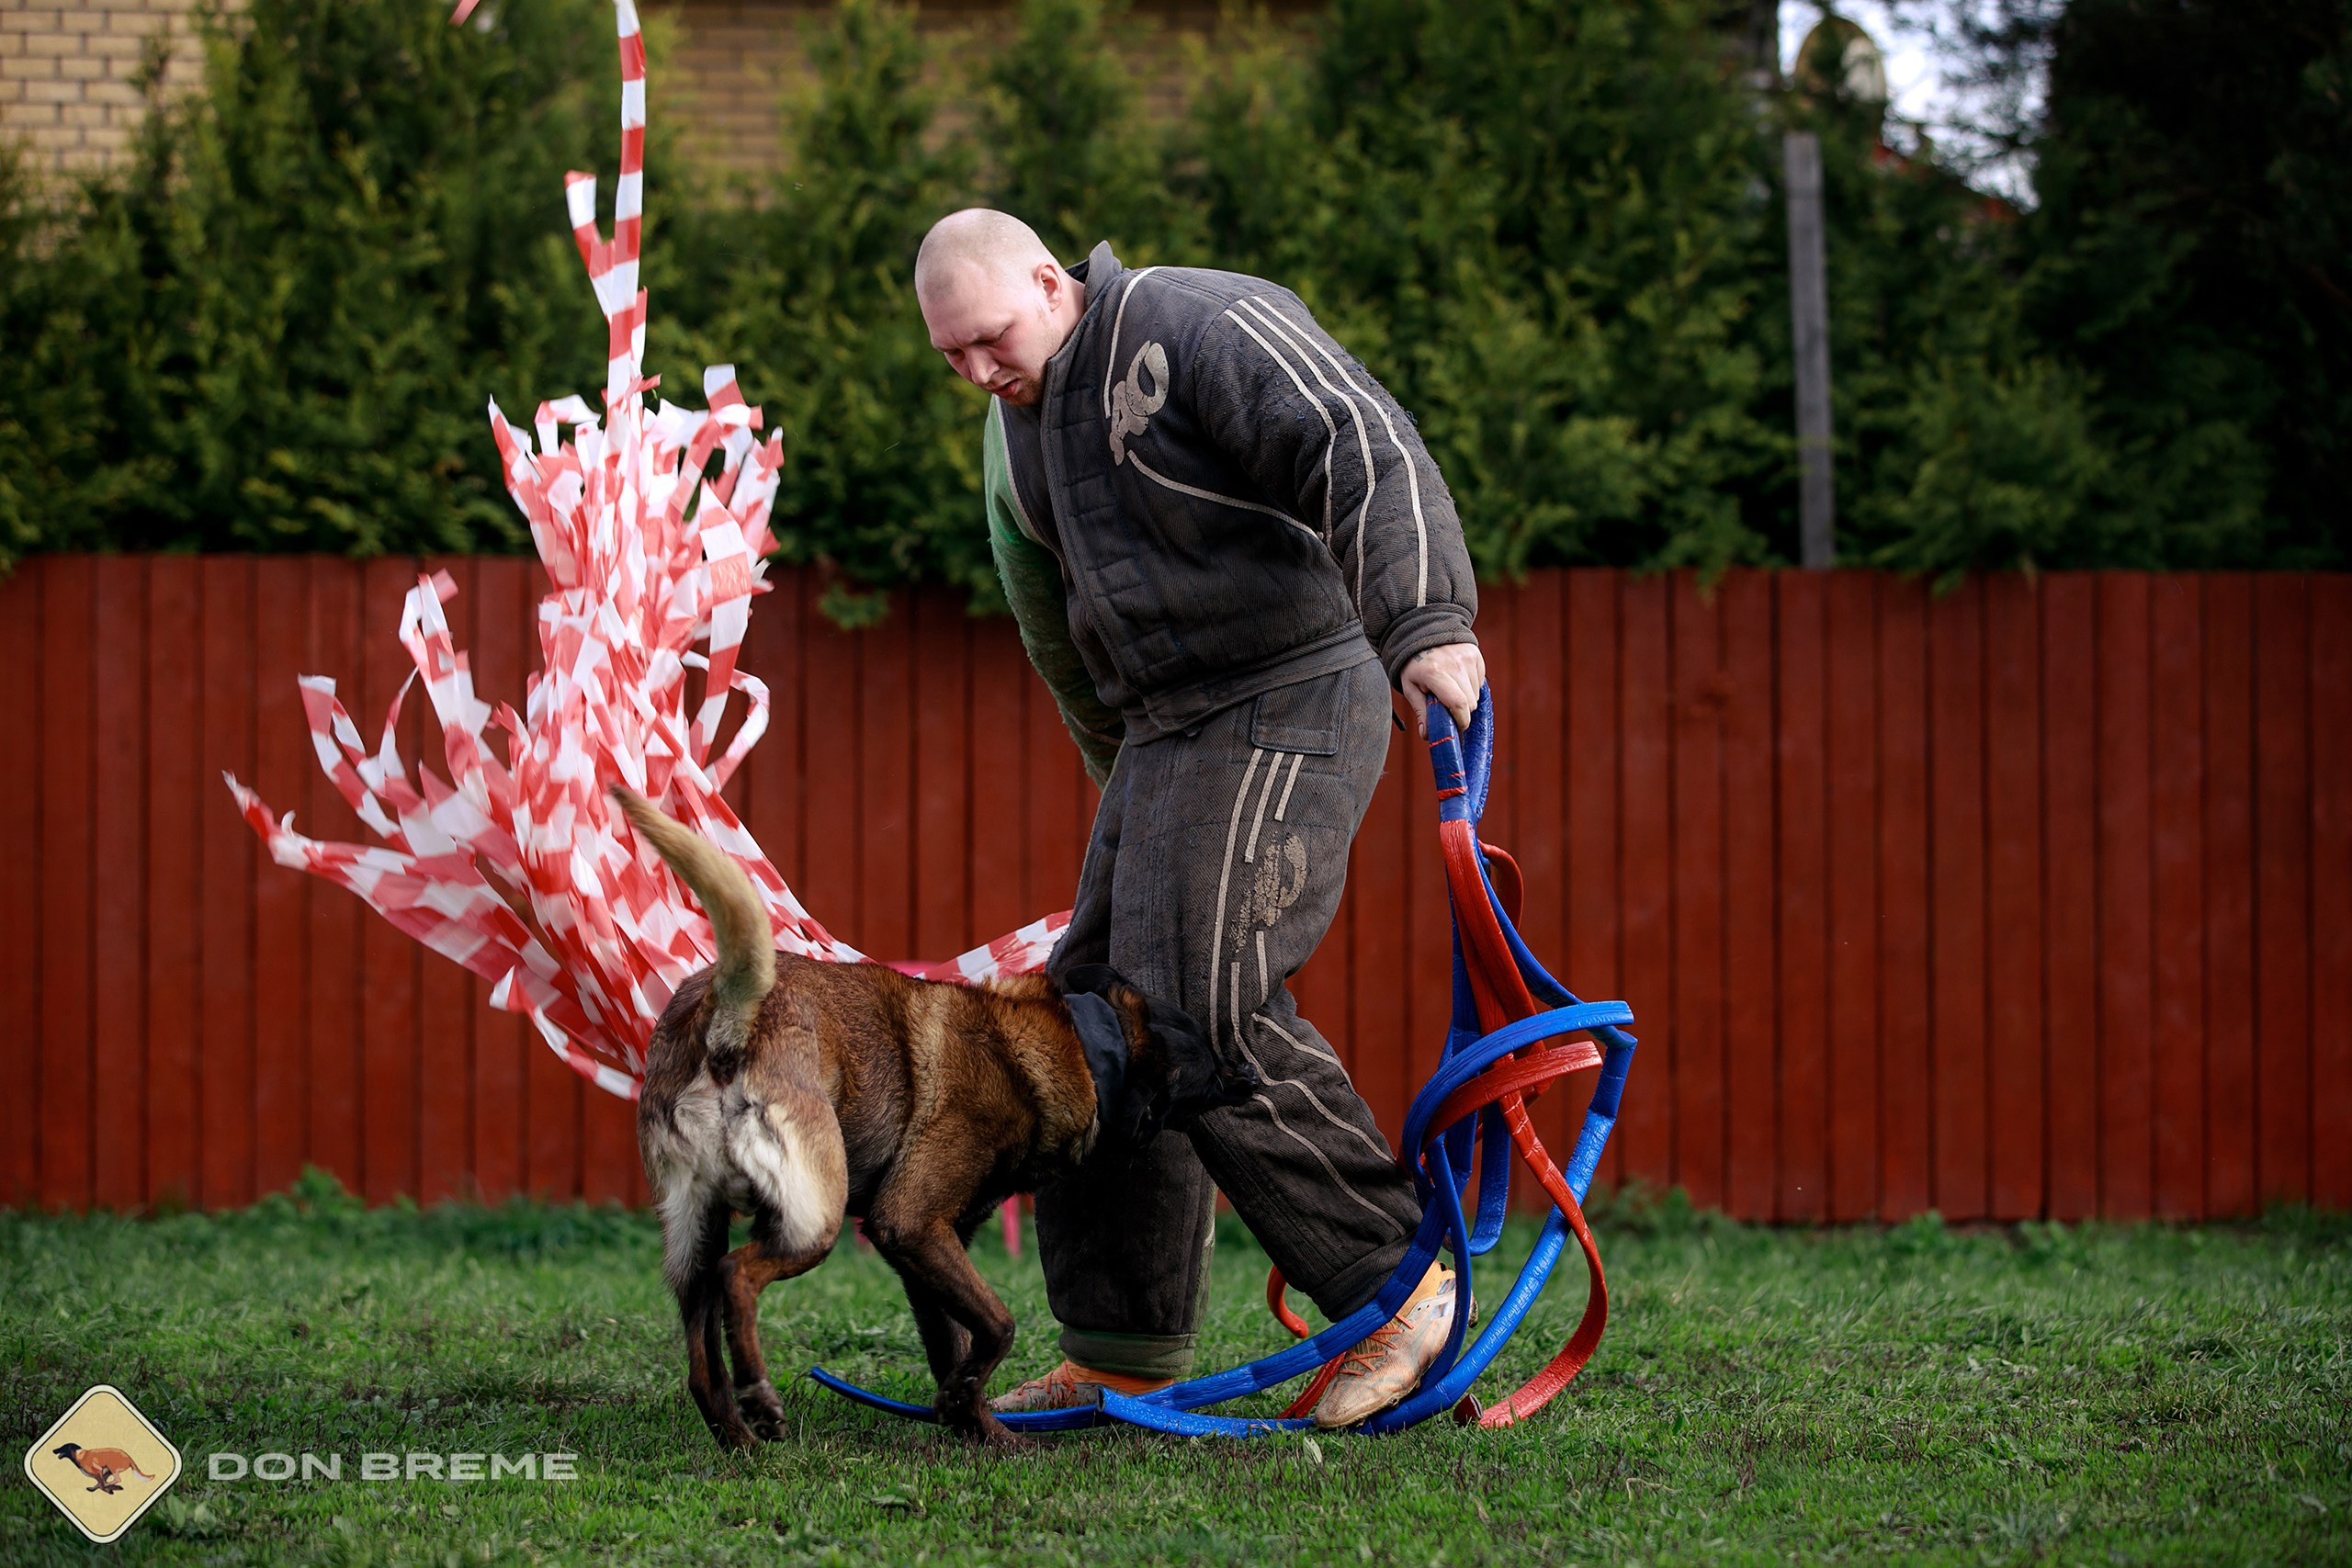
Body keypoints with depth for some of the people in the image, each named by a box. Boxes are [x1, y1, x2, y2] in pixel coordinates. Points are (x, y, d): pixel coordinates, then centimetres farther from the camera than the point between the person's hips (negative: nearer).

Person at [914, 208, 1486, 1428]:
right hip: (1171, 735, 9)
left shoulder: (1199, 330, -13)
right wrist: (1123, 779, 31)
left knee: (1205, 1006, -19)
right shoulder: (1016, 427, 14)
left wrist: (1423, 624, -38)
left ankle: (1392, 1282, -11)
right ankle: (1122, 1355, 10)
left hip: (1285, 712, -9)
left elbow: (1366, 450, -26)